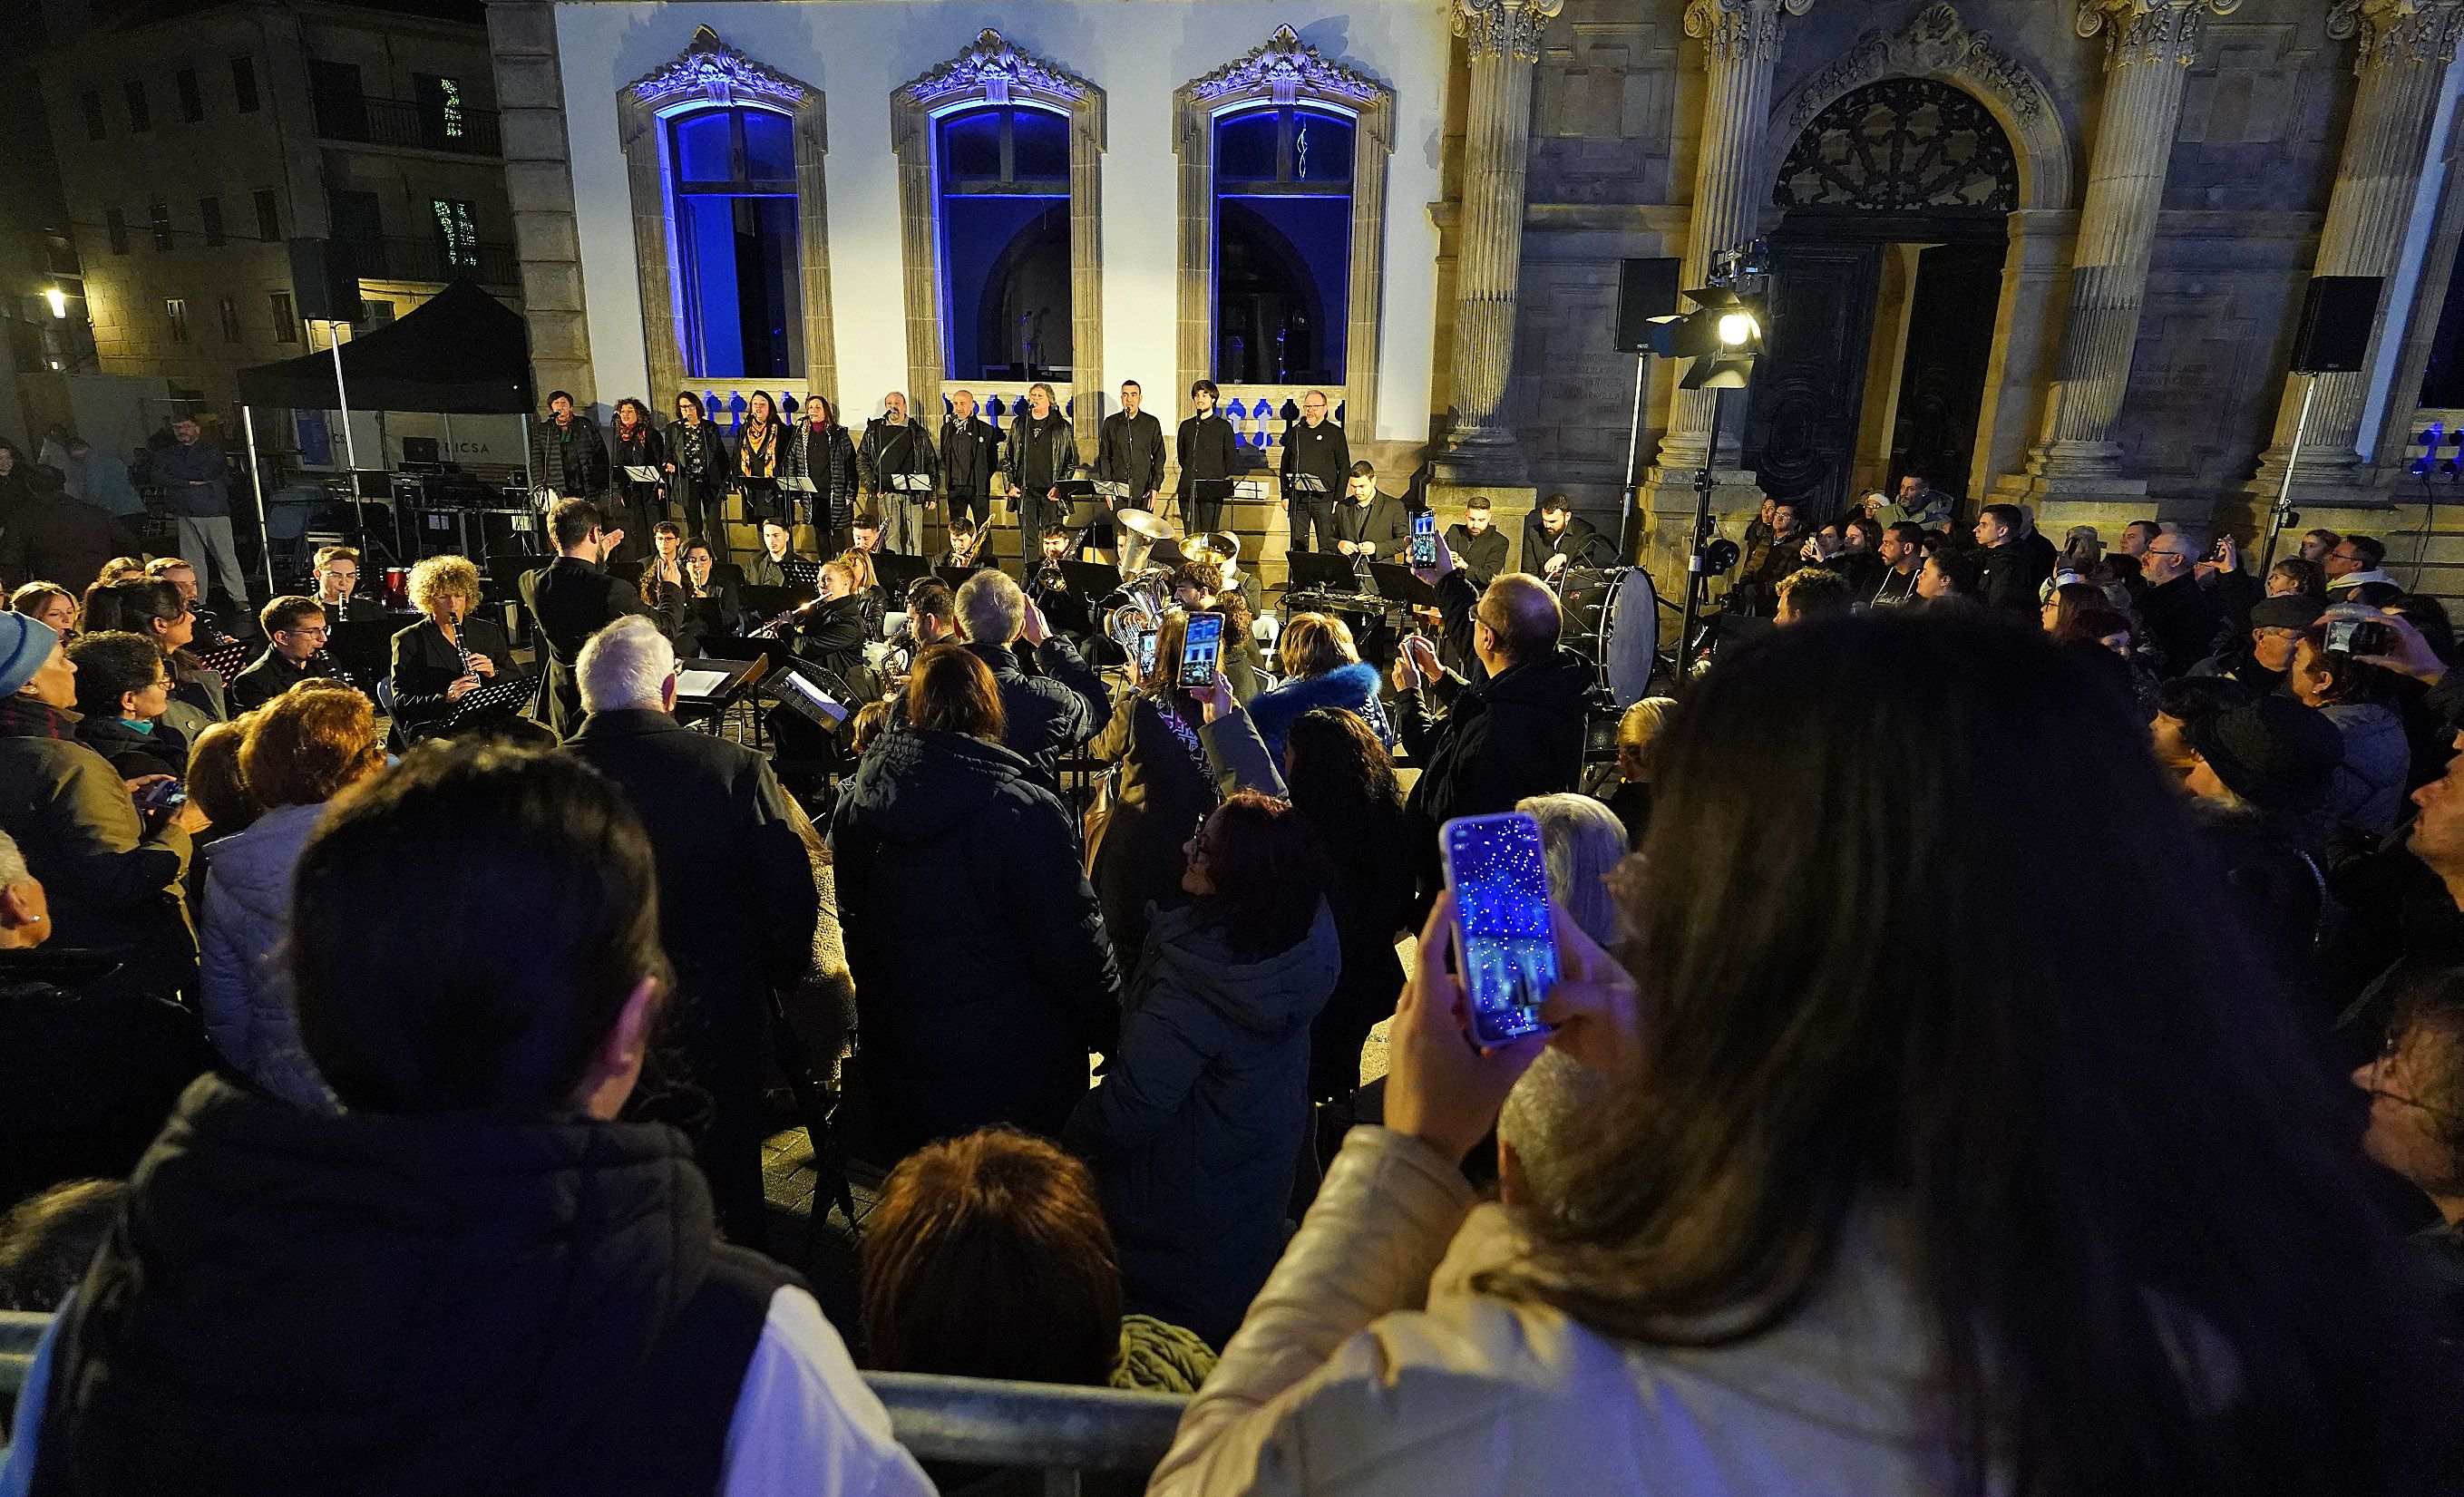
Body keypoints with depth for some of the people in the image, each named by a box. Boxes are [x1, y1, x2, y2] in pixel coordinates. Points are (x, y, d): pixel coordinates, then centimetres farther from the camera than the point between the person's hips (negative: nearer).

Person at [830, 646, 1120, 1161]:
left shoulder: (856, 798, -5)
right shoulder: (1025, 812, -24)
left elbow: (846, 914, 8)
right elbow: (1073, 944, -19)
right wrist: (1113, 1034, -4)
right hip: (1011, 1064, -5)